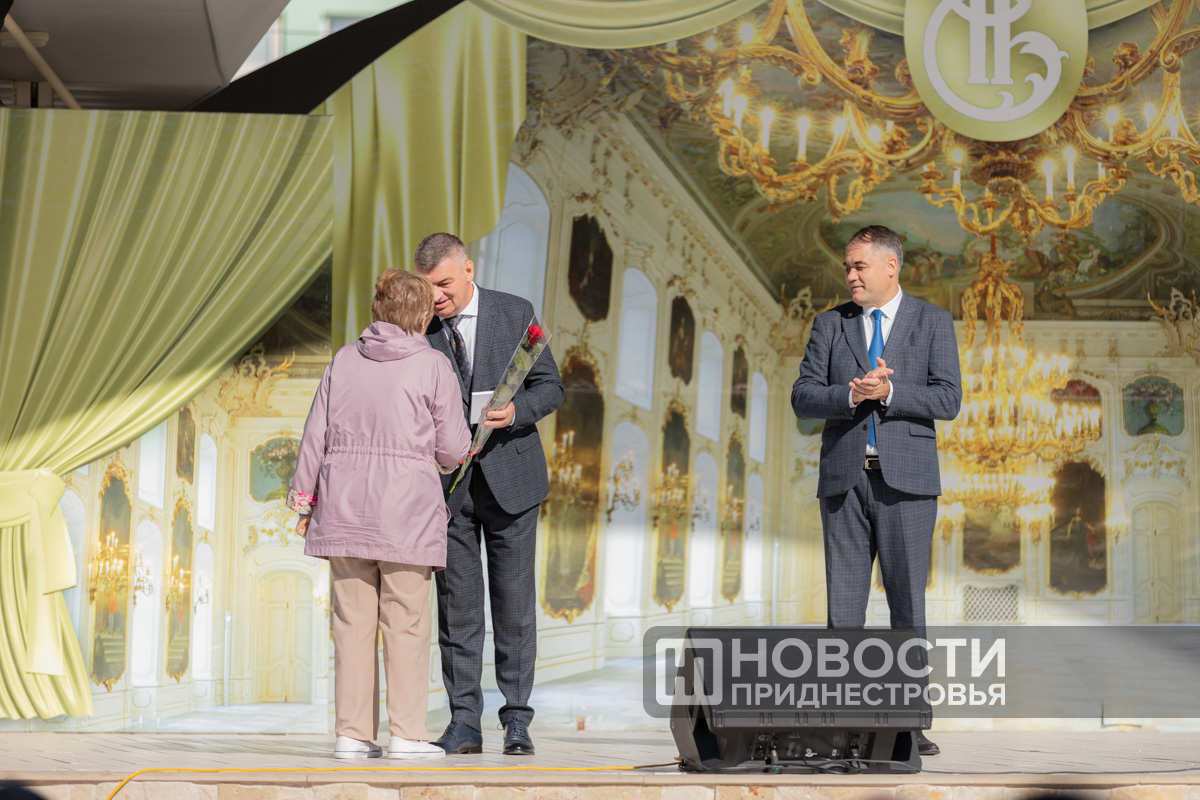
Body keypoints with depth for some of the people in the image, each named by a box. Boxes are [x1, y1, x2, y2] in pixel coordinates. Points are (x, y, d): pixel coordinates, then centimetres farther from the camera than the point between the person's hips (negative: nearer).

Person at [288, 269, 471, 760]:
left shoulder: (345, 360, 8)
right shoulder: (433, 366, -3)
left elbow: (317, 434, 8)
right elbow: (452, 446, 0)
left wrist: (304, 498, 15)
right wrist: (460, 452, 23)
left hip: (345, 510, 4)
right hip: (406, 510, -3)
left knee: (353, 621, 6)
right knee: (405, 623, 1)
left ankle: (352, 733, 7)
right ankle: (406, 734, -1)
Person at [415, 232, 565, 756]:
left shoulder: (515, 314, 0)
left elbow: (550, 386, 3)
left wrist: (517, 411, -17)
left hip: (508, 477, -1)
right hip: (447, 481, 1)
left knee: (514, 603, 0)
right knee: (457, 604, 1)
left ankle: (517, 720, 6)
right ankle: (464, 722, 6)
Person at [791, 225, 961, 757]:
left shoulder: (932, 323, 6)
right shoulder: (830, 324, 12)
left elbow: (947, 399, -4)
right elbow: (803, 398, 3)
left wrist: (889, 391, -16)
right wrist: (851, 395, -15)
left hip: (905, 479, -2)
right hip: (844, 477, 2)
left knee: (908, 603, -1)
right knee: (843, 605, 0)